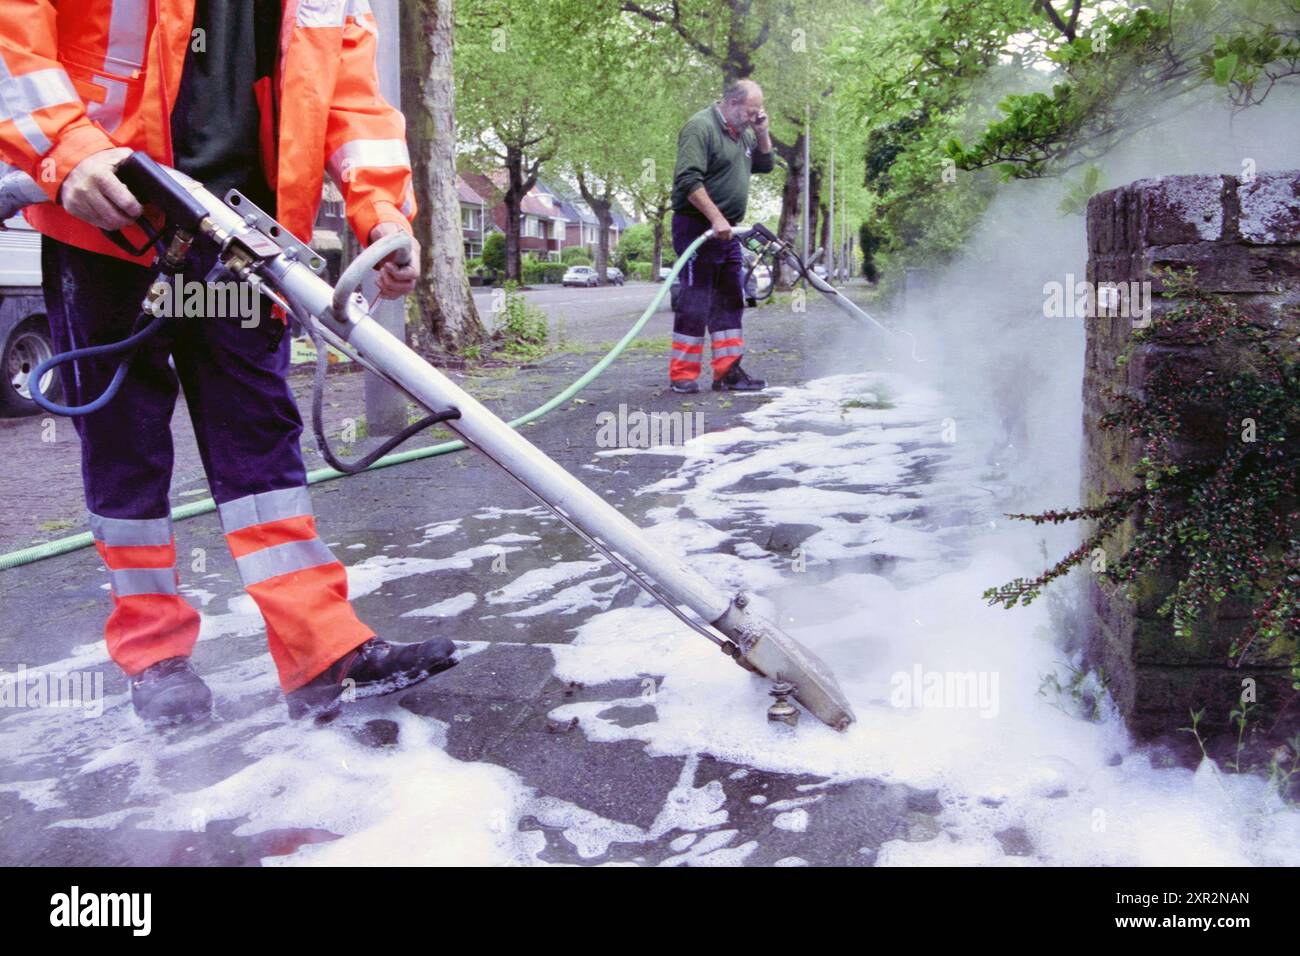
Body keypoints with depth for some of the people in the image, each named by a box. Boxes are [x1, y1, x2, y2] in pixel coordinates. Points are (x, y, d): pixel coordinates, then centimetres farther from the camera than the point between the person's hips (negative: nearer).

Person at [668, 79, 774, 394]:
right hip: (697, 227, -9)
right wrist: (716, 218, -25)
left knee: (730, 301, 10)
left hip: (726, 232, 10)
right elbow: (688, 180, -23)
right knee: (695, 301, -8)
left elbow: (765, 164, 25)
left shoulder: (742, 132, 17)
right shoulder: (701, 127, -13)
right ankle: (682, 376, -3)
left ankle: (728, 372, 15)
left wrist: (762, 132, 8)